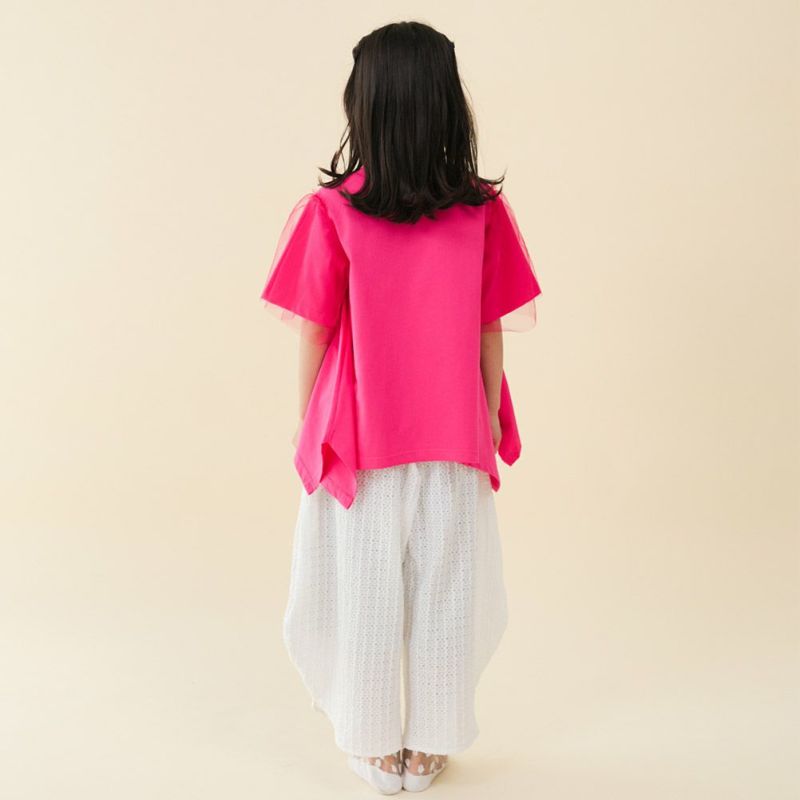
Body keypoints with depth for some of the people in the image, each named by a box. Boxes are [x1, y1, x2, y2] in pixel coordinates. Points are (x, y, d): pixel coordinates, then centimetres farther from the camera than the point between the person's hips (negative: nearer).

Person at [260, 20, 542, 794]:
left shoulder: (331, 212, -12)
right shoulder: (484, 213, -7)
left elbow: (314, 335, -7)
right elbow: (490, 337, -3)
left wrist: (307, 424, 6)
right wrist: (492, 428, 9)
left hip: (358, 439, -1)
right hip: (452, 441, 2)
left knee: (365, 592, 14)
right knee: (445, 590, 15)